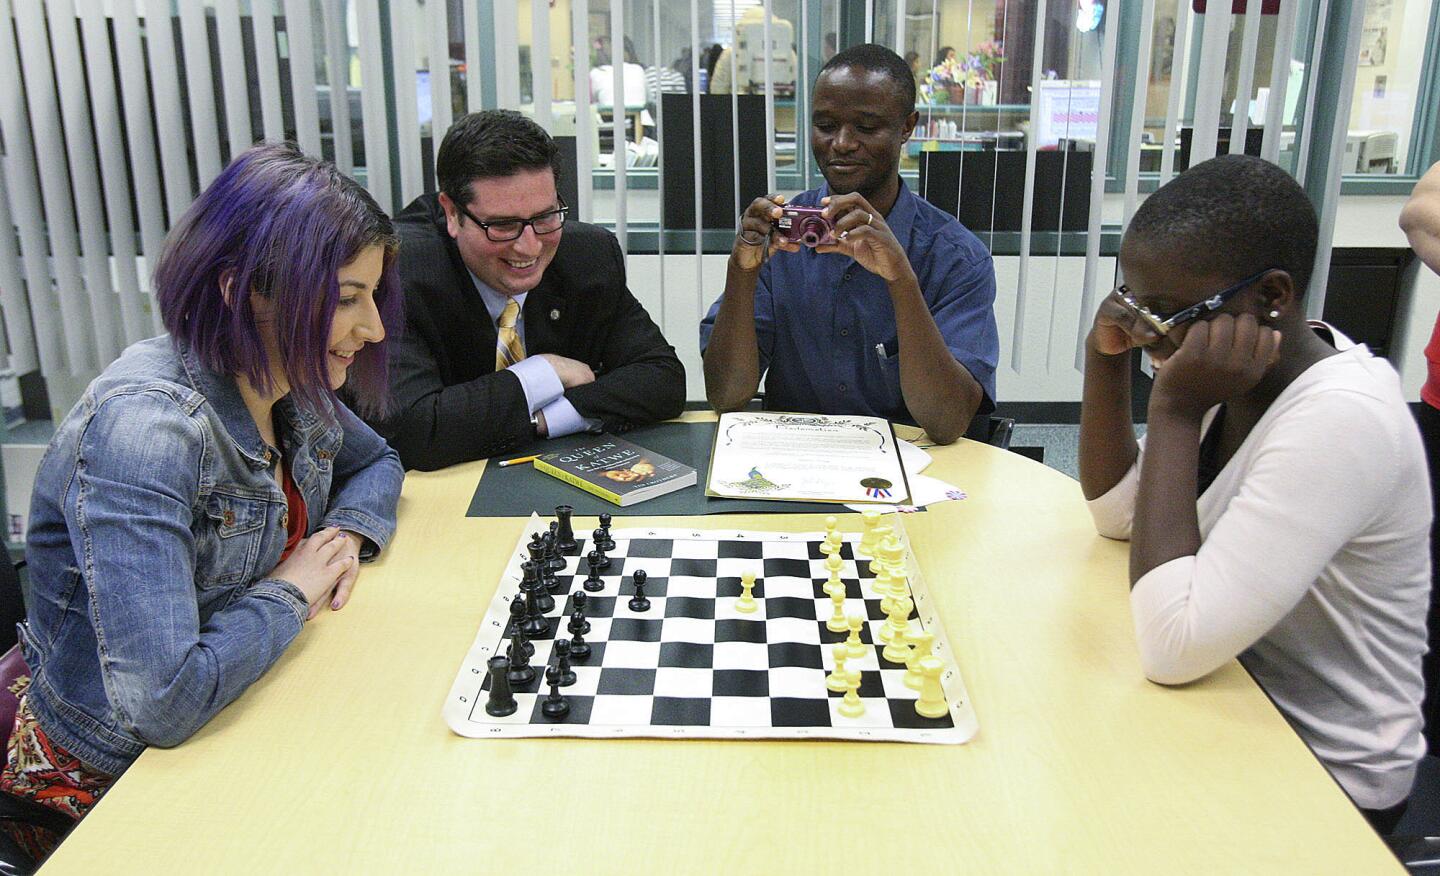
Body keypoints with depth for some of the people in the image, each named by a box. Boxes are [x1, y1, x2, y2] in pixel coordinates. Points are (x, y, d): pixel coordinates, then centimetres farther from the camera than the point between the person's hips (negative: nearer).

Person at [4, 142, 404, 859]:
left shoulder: (291, 383, -6)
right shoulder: (143, 426, -31)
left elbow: (376, 462, 15)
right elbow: (161, 702, -37)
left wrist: (348, 534, -6)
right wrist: (290, 594, -21)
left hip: (239, 712, 7)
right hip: (114, 775, -7)